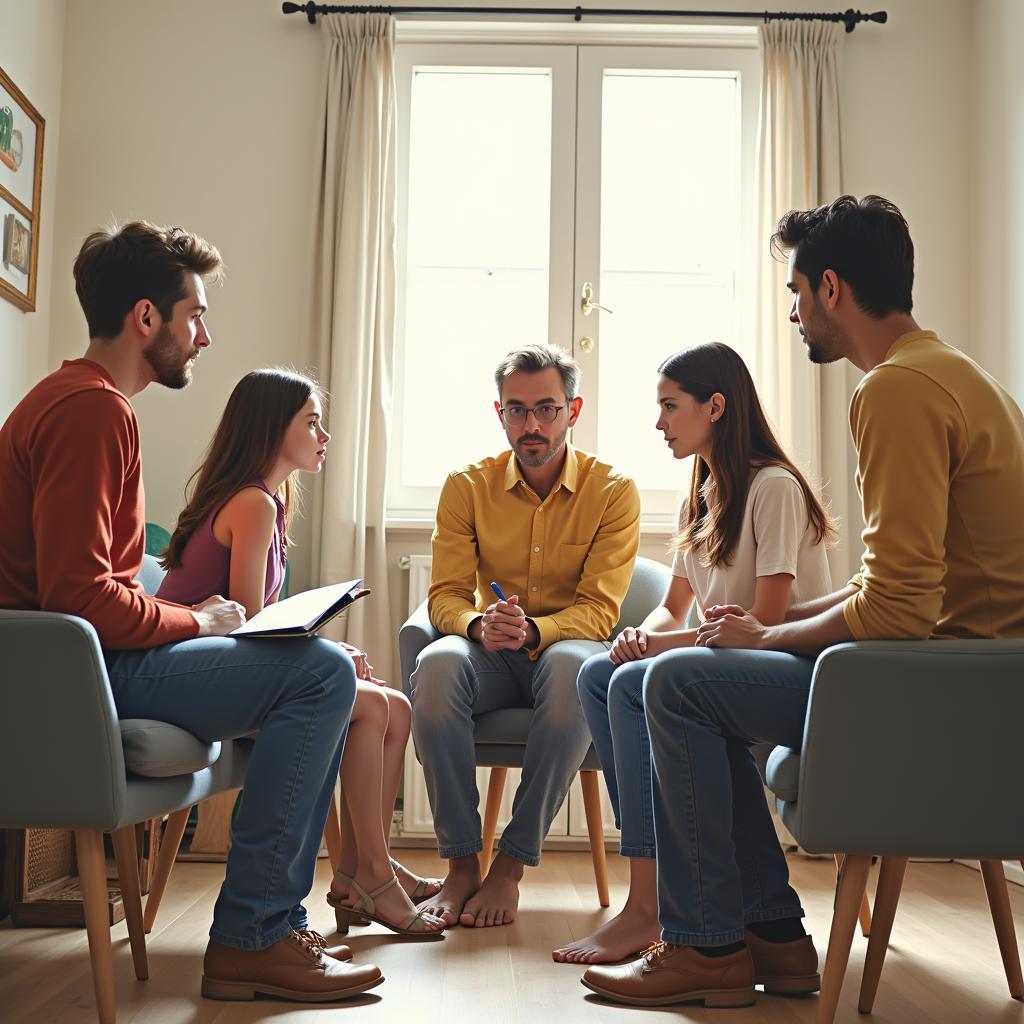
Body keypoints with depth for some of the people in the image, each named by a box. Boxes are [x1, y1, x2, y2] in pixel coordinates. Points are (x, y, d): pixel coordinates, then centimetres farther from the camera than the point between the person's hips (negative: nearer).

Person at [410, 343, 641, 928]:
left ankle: (512, 868, -27)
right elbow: (446, 595, -3)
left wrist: (533, 631, -31)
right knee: (438, 664, -33)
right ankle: (461, 862, -22)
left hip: (567, 646, -1)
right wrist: (479, 625, -28)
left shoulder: (613, 491, -4)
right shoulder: (468, 487, 2)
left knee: (574, 665, -38)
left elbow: (599, 610, -11)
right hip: (493, 658, 2)